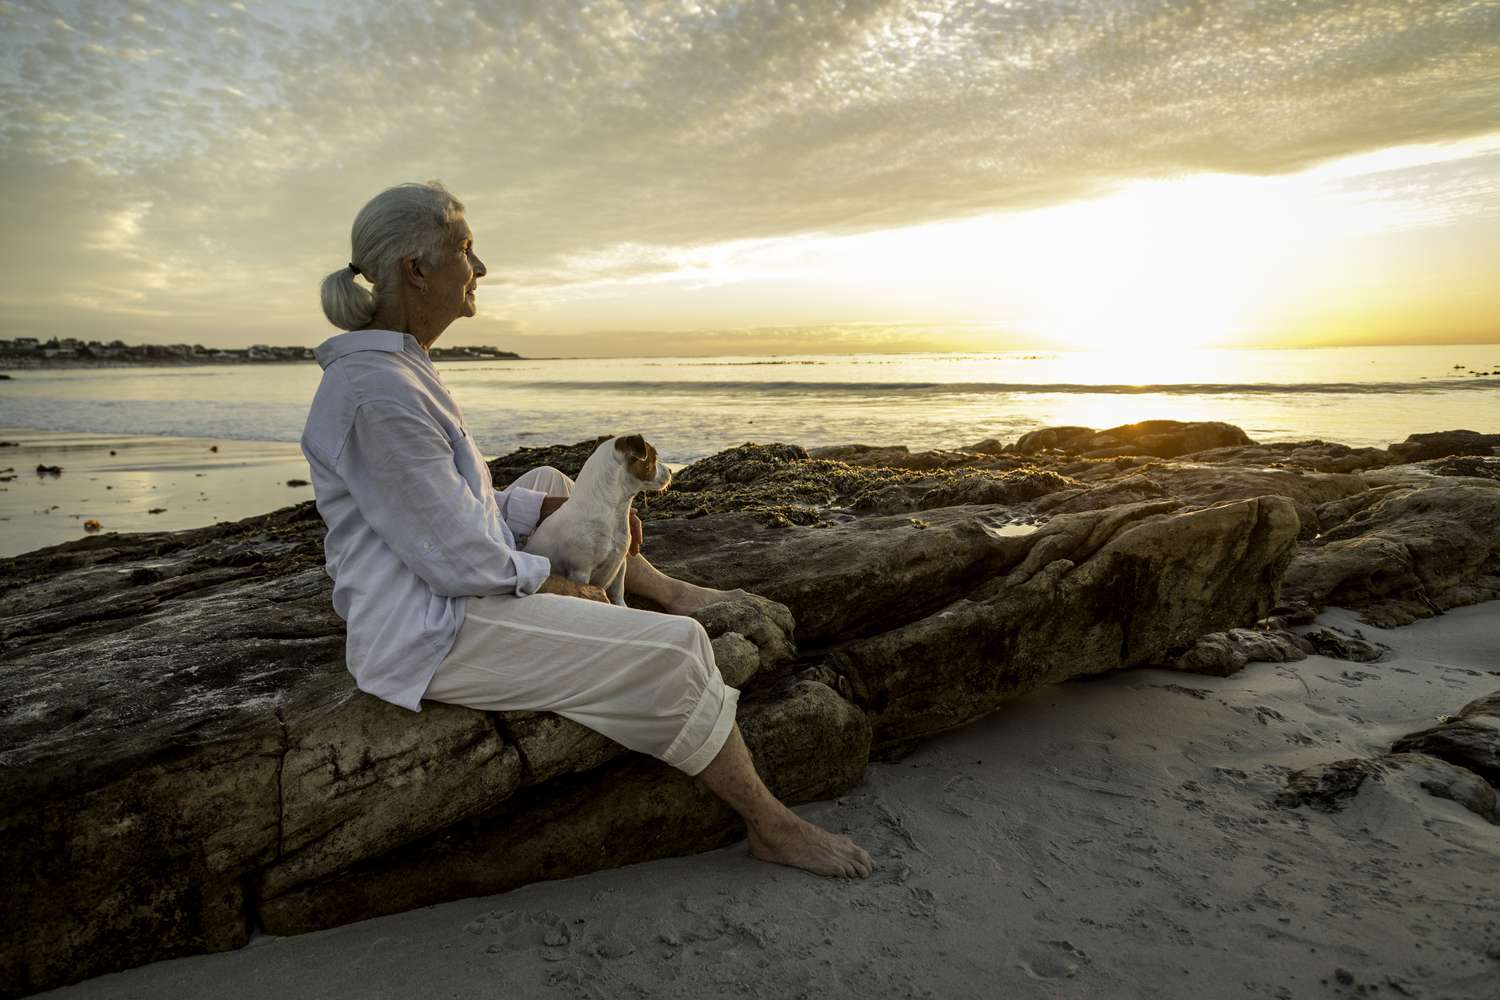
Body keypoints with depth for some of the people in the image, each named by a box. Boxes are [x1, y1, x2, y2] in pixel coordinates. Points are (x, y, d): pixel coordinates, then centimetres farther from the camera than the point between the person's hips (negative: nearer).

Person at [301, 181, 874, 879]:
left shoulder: (393, 363, 6)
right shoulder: (380, 392, -26)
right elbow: (458, 558, -25)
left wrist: (559, 506, 7)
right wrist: (560, 589, -9)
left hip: (434, 598, 11)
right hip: (432, 637, -11)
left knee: (547, 486, 25)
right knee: (673, 652, -14)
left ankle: (670, 591, 34)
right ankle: (771, 825, 5)